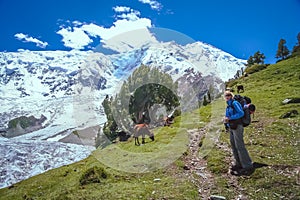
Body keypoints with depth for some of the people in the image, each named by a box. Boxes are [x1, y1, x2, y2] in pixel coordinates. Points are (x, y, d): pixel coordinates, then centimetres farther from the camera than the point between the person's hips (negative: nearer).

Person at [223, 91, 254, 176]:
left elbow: (241, 113, -19)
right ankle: (239, 164, 24)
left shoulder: (234, 103, -10)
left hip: (237, 127, -9)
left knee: (240, 146, -9)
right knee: (233, 146, 12)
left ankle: (248, 166, -2)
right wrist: (226, 120, 3)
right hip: (231, 127, 9)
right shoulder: (228, 106, 15)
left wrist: (229, 118, -17)